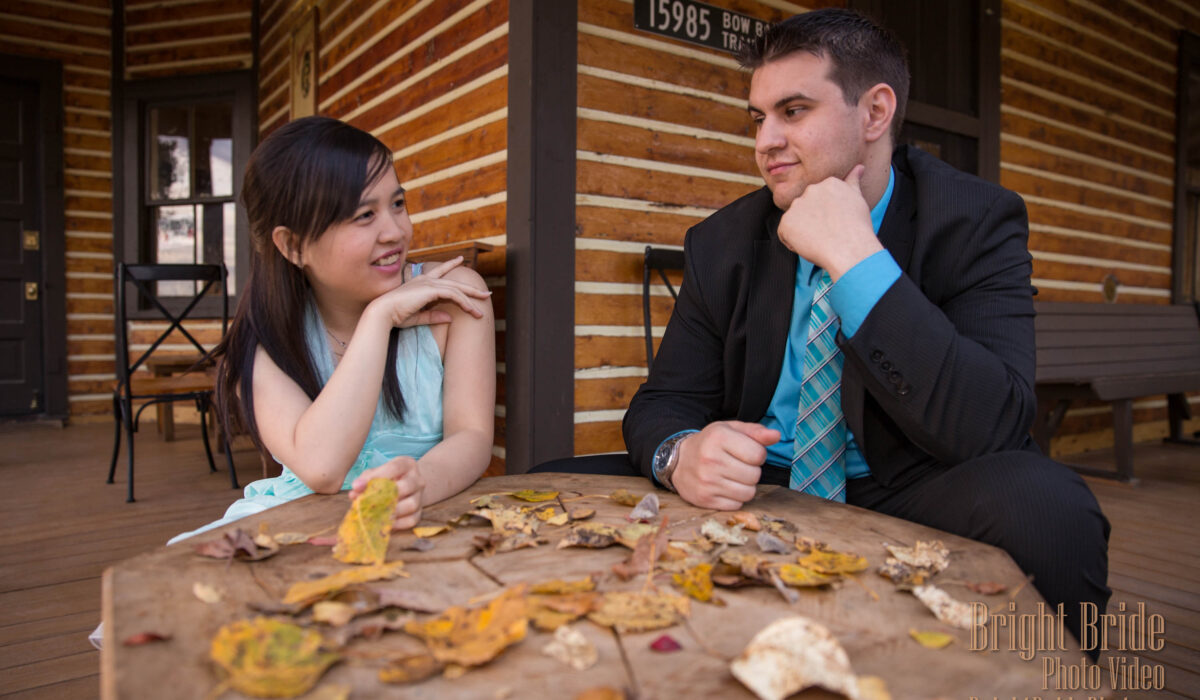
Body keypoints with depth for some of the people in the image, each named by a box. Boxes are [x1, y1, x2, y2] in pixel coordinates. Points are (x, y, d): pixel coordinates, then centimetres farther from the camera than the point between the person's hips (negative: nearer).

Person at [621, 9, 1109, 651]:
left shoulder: (976, 221, -8)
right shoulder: (721, 244, 0)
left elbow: (993, 429, -21)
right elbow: (660, 404, 0)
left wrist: (857, 259, -26)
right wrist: (681, 454, -26)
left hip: (903, 500, -1)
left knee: (1044, 505, -34)